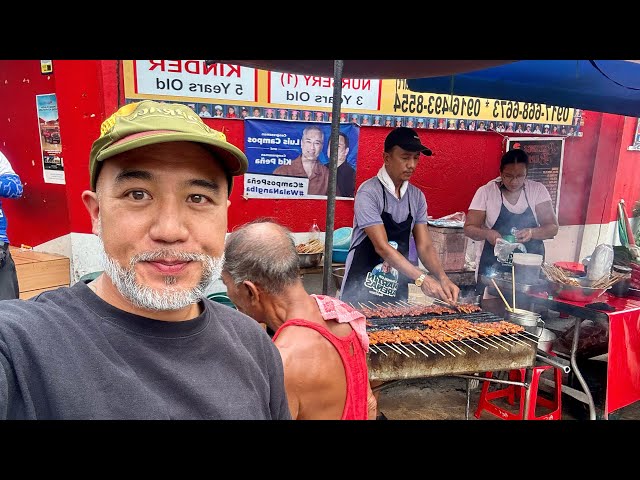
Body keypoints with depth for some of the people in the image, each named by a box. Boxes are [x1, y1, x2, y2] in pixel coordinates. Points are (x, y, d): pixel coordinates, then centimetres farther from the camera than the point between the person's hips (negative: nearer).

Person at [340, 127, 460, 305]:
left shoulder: (417, 197, 3)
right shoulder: (368, 192, -16)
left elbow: (424, 246, 1)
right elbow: (382, 247, -22)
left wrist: (443, 278, -15)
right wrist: (421, 279, -27)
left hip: (397, 290, 5)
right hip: (362, 289, -5)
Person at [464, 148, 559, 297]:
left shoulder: (538, 190, 0)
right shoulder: (486, 192, -5)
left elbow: (552, 228, -2)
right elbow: (469, 228, -4)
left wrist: (532, 232, -23)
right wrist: (487, 233, -25)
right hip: (493, 267, -1)